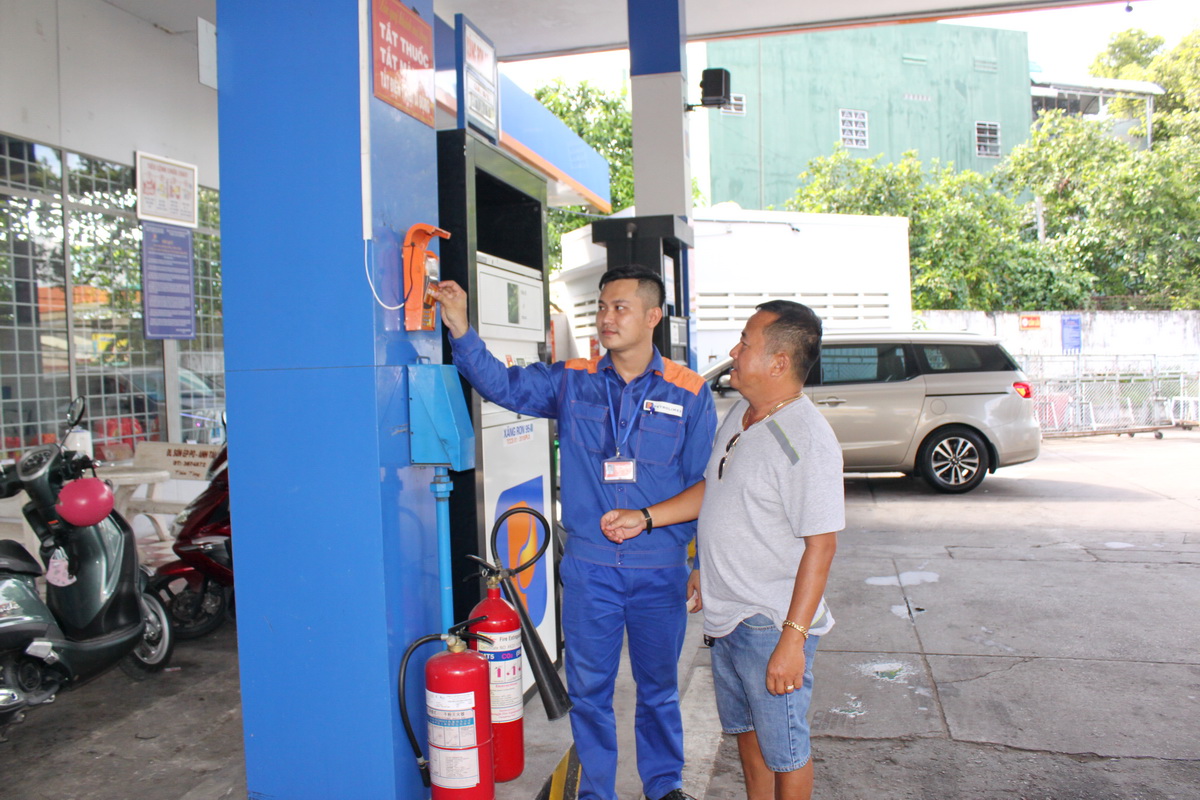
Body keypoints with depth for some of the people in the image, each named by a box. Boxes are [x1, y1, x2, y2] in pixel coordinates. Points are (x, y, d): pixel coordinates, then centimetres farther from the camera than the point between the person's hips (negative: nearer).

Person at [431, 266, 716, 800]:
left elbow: (702, 487, -1)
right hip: (589, 569, 1)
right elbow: (502, 384, -6)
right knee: (588, 688, 12)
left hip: (660, 571, -1)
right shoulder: (571, 382, 2)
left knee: (659, 686, 17)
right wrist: (460, 330, -20)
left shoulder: (688, 393, -3)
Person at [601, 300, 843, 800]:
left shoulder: (807, 440, -22)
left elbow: (821, 545, -23)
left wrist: (794, 636, -24)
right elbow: (712, 490, 17)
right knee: (745, 731, 24)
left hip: (772, 625, -8)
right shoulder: (740, 415, 6)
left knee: (783, 751, 9)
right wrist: (644, 517, 9)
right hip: (725, 613, 9)